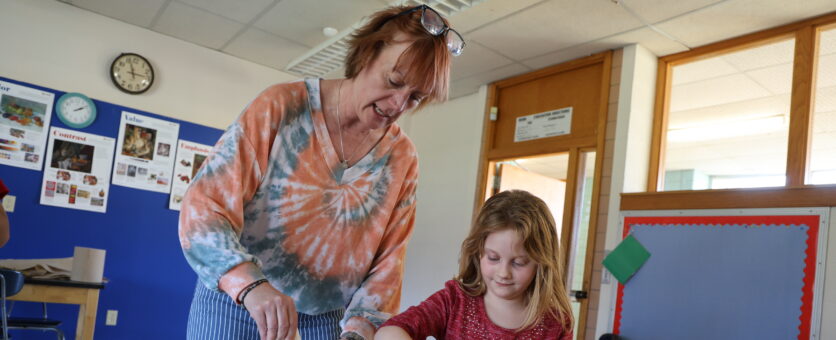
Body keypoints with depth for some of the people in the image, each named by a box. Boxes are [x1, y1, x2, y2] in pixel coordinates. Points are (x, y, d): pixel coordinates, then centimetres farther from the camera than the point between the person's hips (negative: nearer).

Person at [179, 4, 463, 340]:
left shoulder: (401, 159, -4)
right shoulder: (281, 106, -15)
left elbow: (387, 261, -4)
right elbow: (204, 206, -20)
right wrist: (251, 285, -35)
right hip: (234, 301, -2)